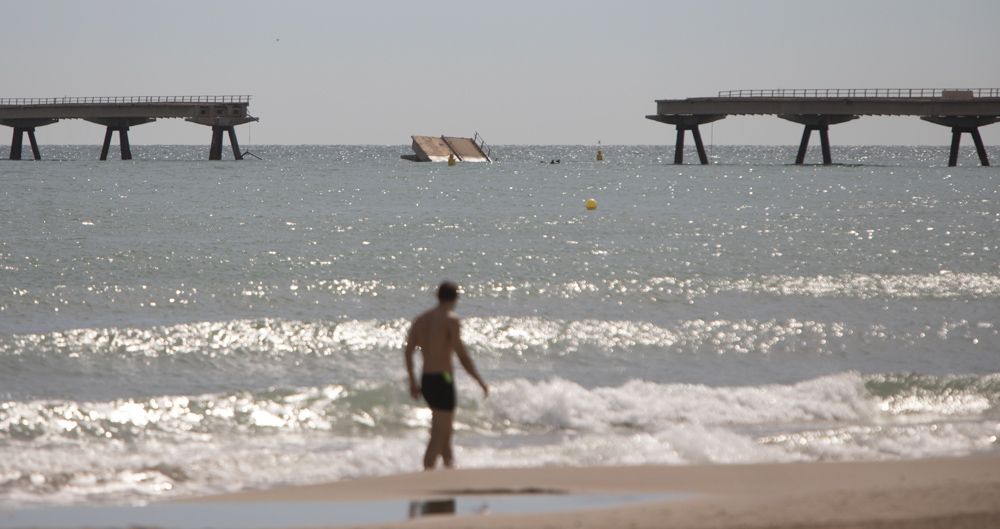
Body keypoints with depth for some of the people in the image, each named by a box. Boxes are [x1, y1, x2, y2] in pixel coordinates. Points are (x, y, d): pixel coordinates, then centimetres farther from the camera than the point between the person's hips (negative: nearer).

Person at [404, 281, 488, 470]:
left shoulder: (421, 320, 11)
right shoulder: (451, 320, -11)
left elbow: (408, 352, 13)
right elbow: (461, 354, -16)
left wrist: (413, 382, 23)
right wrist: (480, 381, -8)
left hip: (426, 381, 8)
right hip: (442, 380, -8)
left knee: (445, 432, 23)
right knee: (438, 436, -6)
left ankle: (450, 466, 34)